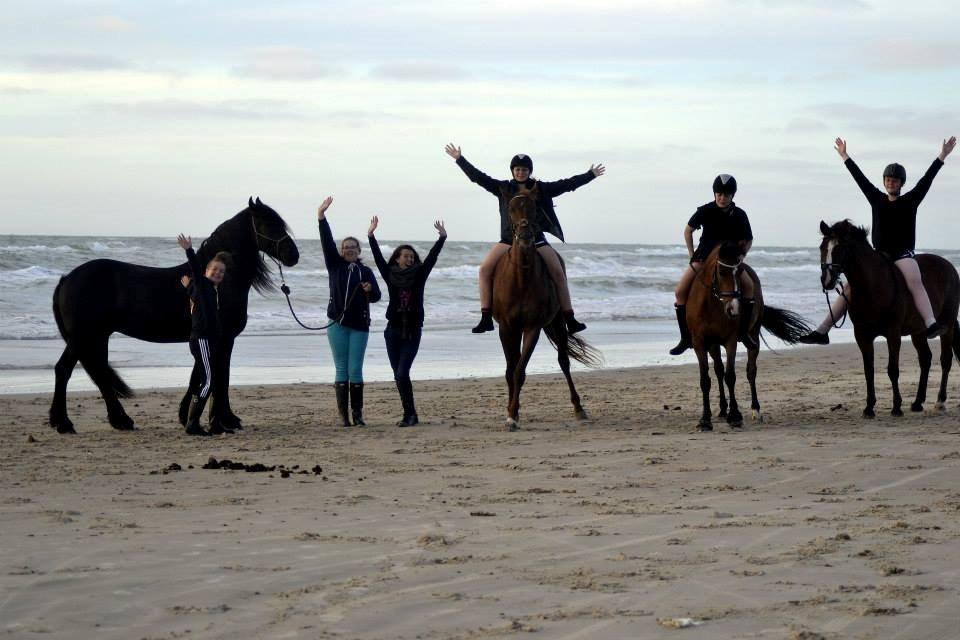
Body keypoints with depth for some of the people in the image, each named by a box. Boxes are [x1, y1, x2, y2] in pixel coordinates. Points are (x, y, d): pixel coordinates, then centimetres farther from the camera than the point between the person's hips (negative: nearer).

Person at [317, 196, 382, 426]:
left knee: (355, 370, -2)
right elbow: (327, 241, -3)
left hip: (359, 324, 0)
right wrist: (321, 217, -13)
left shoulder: (365, 271, 6)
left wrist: (370, 290, -23)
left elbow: (376, 296, 0)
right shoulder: (335, 265, 6)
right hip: (338, 323, 1)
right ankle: (343, 415, 2)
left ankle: (357, 414, 2)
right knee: (341, 369, 1)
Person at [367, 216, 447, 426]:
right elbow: (378, 257, -3)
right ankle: (410, 415, 14)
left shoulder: (419, 276, 2)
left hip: (412, 332, -2)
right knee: (399, 375, 5)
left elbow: (431, 258, -5)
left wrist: (442, 238, -14)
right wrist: (371, 237, -10)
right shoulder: (390, 276, 3)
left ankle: (409, 415, -7)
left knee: (402, 373, -13)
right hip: (394, 331, 2)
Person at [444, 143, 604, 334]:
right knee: (485, 268, -16)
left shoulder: (541, 189, 7)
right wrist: (460, 159, 3)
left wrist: (590, 175, 6)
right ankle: (486, 318, -13)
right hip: (509, 239, 0)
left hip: (536, 239, 0)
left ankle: (570, 319, -6)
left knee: (558, 272, -12)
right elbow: (478, 177, 6)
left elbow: (567, 184, 8)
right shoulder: (503, 188, 7)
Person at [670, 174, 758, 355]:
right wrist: (692, 255, 2)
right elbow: (688, 230, 7)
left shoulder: (739, 215, -6)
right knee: (680, 290, -17)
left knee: (749, 285, -23)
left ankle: (744, 332, -14)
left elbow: (748, 241, 7)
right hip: (704, 256, -1)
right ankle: (685, 337, -8)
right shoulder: (705, 211, -9)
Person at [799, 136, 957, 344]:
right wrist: (845, 156, 26)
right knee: (850, 287, 0)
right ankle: (821, 331, 2)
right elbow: (860, 178, 21)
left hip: (903, 253, -5)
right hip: (879, 255, 5)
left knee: (915, 282, -33)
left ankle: (931, 324, -54)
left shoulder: (910, 200, 5)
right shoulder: (877, 200, 14)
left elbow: (927, 179, -1)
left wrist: (942, 156, -7)